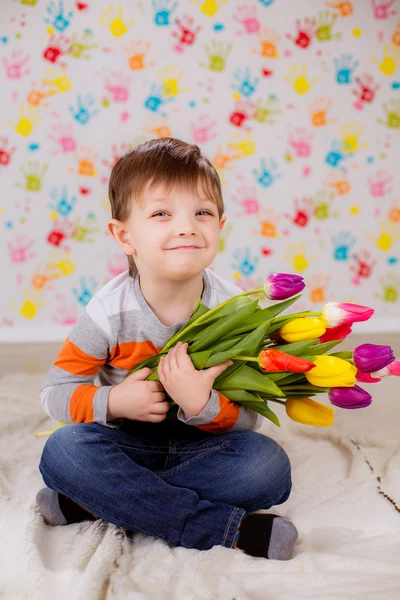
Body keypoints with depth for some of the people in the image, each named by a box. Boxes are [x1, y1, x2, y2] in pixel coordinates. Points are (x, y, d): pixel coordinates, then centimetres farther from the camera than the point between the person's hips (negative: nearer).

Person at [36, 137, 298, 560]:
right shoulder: (109, 311, -15)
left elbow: (247, 420, -12)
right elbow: (55, 391, -6)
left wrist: (202, 404, -34)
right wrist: (113, 401, -25)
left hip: (203, 444, 1)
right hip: (128, 444, 0)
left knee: (269, 466, -27)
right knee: (63, 450, -29)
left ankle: (101, 501, -23)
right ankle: (229, 529, -29)